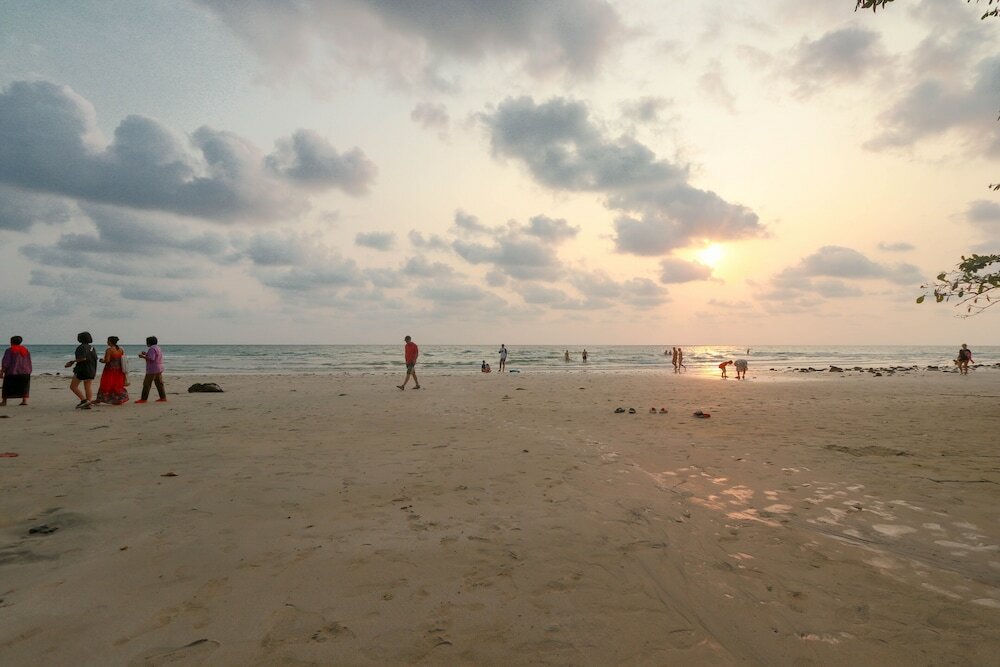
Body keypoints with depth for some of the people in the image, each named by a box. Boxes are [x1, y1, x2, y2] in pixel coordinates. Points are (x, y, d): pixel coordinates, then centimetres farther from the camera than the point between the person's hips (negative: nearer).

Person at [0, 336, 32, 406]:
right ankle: (25, 400, -6)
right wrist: (29, 372, 15)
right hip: (25, 372, 3)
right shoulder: (26, 350, 9)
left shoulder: (9, 350, -5)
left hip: (11, 372, -3)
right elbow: (29, 363, 10)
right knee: (24, 387, 6)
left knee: (7, 387, 9)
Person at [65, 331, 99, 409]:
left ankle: (84, 400, -10)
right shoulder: (92, 348, 11)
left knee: (73, 386, 3)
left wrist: (73, 361, -11)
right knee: (88, 387, 3)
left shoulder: (81, 347, -11)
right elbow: (95, 359, 11)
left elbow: (83, 358, -22)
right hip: (91, 370, 7)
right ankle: (88, 404, -4)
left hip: (82, 369, -7)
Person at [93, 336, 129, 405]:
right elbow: (123, 360, 8)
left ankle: (99, 400, 13)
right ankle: (120, 400, 12)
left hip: (110, 370, -5)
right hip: (119, 370, 6)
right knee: (118, 385, 13)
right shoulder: (121, 349, 4)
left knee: (105, 385, 4)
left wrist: (102, 361, 1)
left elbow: (107, 360, -19)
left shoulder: (109, 350, -15)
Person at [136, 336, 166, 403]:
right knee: (159, 384, 10)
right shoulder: (157, 347, 15)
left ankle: (143, 399, 0)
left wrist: (143, 356, -13)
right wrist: (146, 354, 19)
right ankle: (163, 397, 9)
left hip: (152, 370, -10)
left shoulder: (152, 349, -15)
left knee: (146, 384, -3)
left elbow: (151, 359, -24)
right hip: (159, 369, 10)